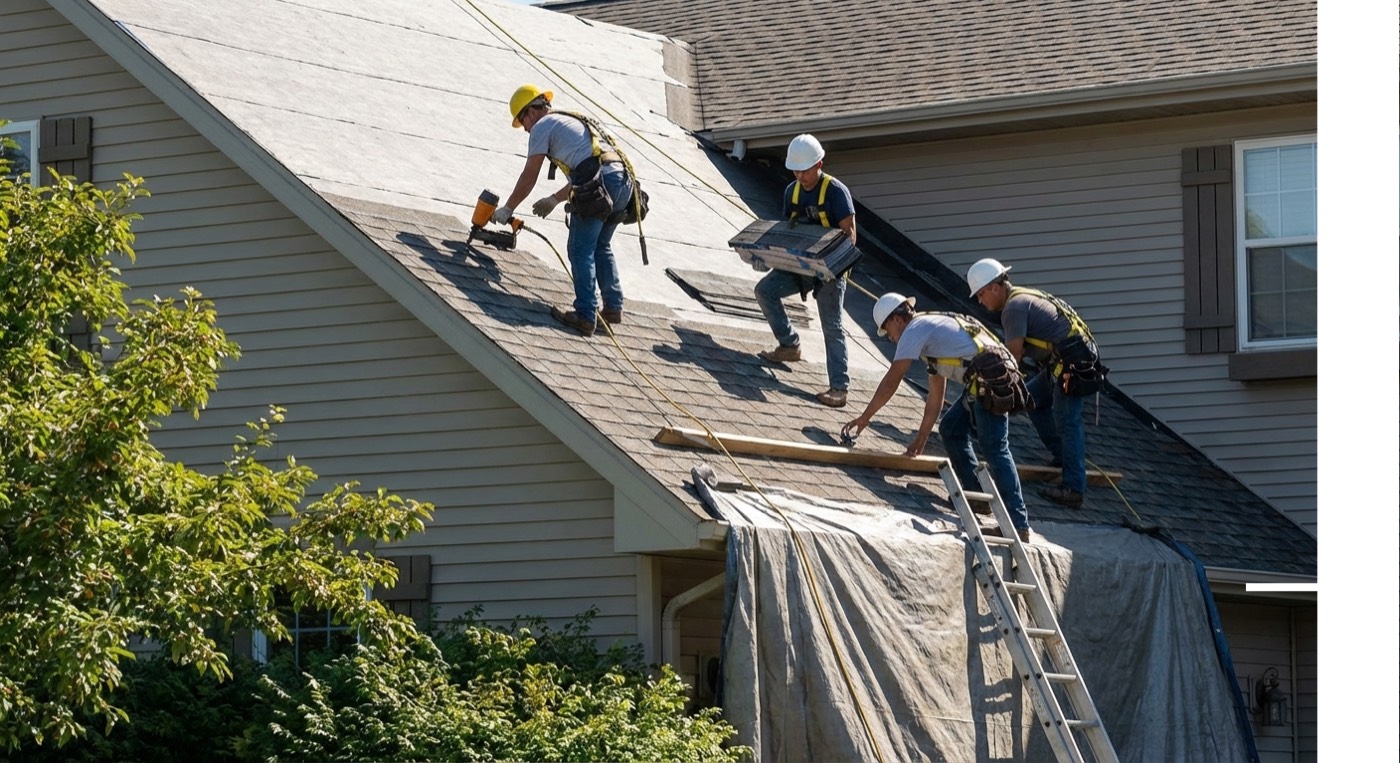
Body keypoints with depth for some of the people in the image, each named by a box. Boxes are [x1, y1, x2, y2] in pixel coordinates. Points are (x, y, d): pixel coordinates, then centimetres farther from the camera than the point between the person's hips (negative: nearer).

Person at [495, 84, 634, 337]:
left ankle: (585, 316, -10)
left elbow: (529, 177, 8)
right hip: (623, 181, 8)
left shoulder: (543, 126, 8)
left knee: (581, 251, -4)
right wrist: (554, 200, 43)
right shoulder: (573, 122, 34)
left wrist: (507, 209, 17)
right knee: (601, 248, 21)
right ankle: (613, 307, 20)